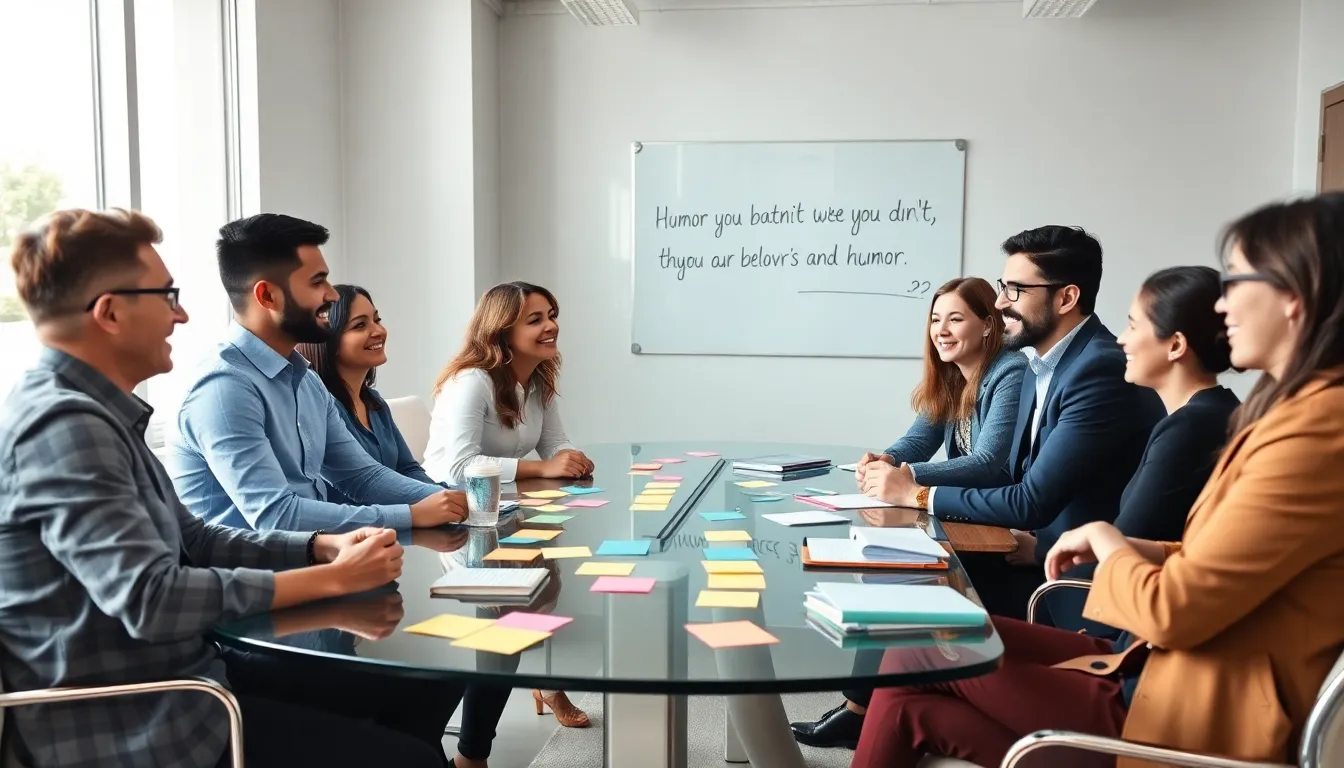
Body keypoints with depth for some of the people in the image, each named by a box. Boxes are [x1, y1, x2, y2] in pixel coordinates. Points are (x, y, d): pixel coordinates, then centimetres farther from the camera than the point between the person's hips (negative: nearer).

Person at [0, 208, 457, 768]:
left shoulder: (92, 414, 10)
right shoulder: (63, 424, -22)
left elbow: (192, 541, 13)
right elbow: (150, 601, -29)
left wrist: (324, 546, -1)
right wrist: (334, 578, -21)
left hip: (175, 678, 10)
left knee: (417, 695, 10)